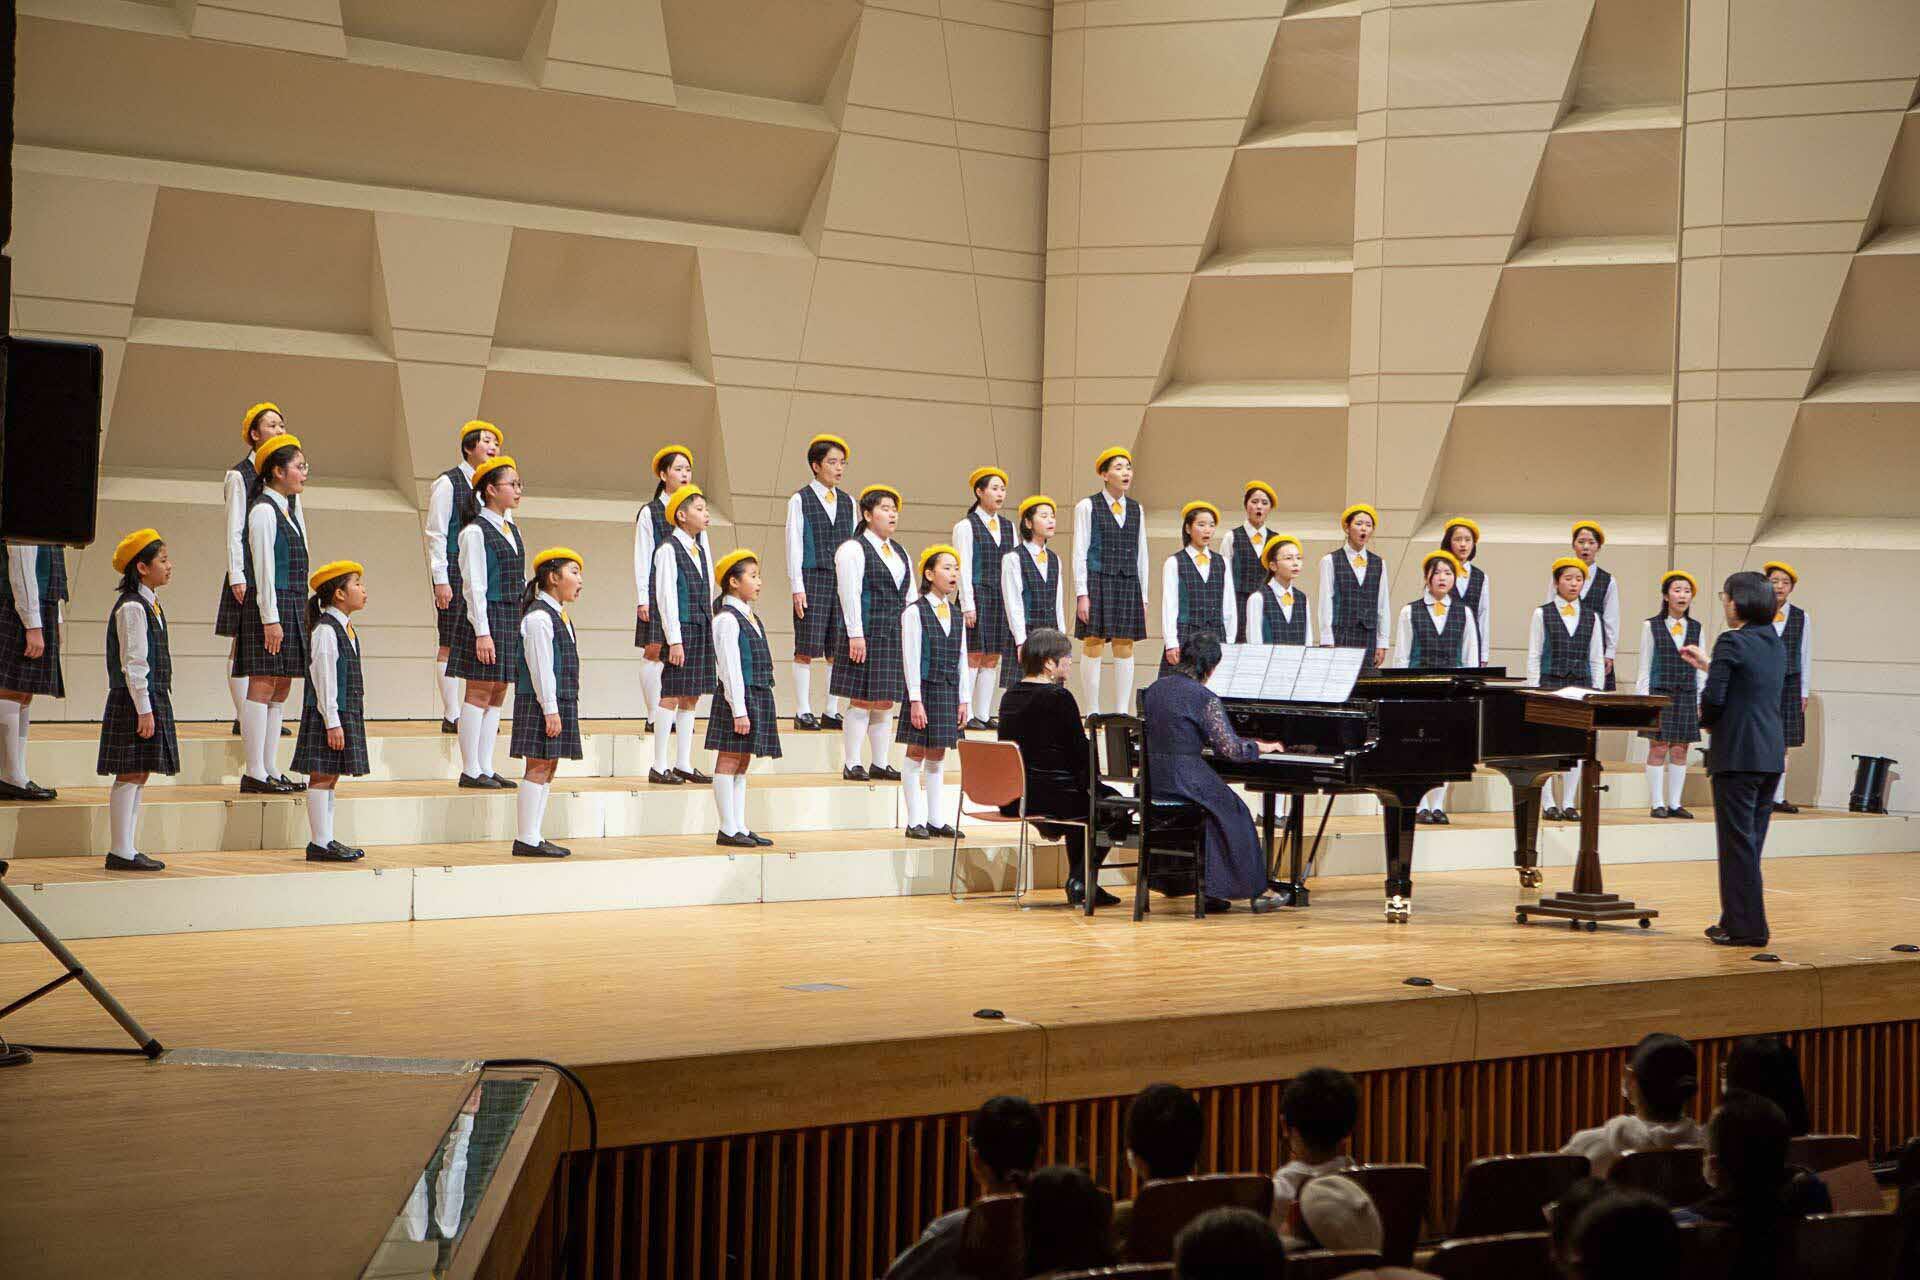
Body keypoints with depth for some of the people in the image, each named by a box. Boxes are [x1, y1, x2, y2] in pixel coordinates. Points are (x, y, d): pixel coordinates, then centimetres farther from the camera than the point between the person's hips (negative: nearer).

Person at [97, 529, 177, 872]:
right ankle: (121, 852, -7)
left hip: (153, 700, 10)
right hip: (133, 702, -10)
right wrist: (144, 709, -19)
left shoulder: (148, 606, 17)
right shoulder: (131, 607, -13)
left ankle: (126, 851, 13)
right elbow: (133, 663, -17)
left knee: (139, 776, 10)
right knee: (130, 775, -8)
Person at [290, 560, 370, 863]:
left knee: (330, 777, 12)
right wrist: (332, 722, -20)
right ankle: (320, 843, -3)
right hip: (327, 715, -10)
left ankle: (325, 841, 17)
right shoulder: (325, 630, -15)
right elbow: (324, 679, -19)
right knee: (322, 777, -5)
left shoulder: (345, 628, 15)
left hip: (347, 713, 10)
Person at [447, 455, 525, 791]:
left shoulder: (512, 530, 15)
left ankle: (486, 768, 12)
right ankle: (470, 771, -2)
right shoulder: (475, 532, -10)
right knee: (479, 692, -5)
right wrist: (482, 632, -18)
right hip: (485, 616, -8)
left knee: (498, 694, 8)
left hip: (512, 618, 8)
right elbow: (474, 586, -14)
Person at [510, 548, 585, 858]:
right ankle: (527, 839, -6)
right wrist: (550, 709, -20)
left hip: (560, 703, 10)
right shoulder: (538, 617, -14)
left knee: (548, 769, 10)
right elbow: (540, 667, -18)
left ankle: (534, 837, 14)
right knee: (538, 767, -8)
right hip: (540, 704, -10)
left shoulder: (558, 616, 18)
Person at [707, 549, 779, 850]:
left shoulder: (750, 617, 17)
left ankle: (740, 827, 15)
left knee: (742, 764, 11)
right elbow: (731, 668, -17)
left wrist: (760, 707, 19)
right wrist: (739, 711, -20)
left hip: (758, 697, 10)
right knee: (728, 761, -4)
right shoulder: (727, 619, -12)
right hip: (737, 697, -10)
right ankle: (728, 829, -3)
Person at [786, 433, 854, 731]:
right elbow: (794, 545, -3)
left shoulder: (848, 502, 14)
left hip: (843, 583, 5)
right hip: (812, 580, -5)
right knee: (806, 649, -4)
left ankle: (832, 712, 11)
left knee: (839, 650, 4)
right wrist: (797, 587, -10)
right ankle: (803, 712, 0)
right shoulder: (800, 501, 1)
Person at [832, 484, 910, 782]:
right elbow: (850, 595, -13)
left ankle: (879, 764, 13)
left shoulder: (900, 552, 18)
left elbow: (909, 596, 19)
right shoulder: (853, 550, -6)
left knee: (886, 703, 8)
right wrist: (855, 635, -19)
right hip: (867, 635, -7)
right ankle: (851, 765, -3)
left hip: (895, 636, 7)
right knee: (861, 701, -7)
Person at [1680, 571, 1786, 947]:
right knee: (1750, 842, 15)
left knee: (1738, 842, -2)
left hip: (1737, 756, -8)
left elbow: (1714, 698, -18)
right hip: (1771, 753, 8)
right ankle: (1741, 920, 21)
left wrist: (1706, 719, 3)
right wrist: (1707, 665, 32)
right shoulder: (1775, 644, 12)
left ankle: (1746, 927, -1)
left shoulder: (1732, 642, -13)